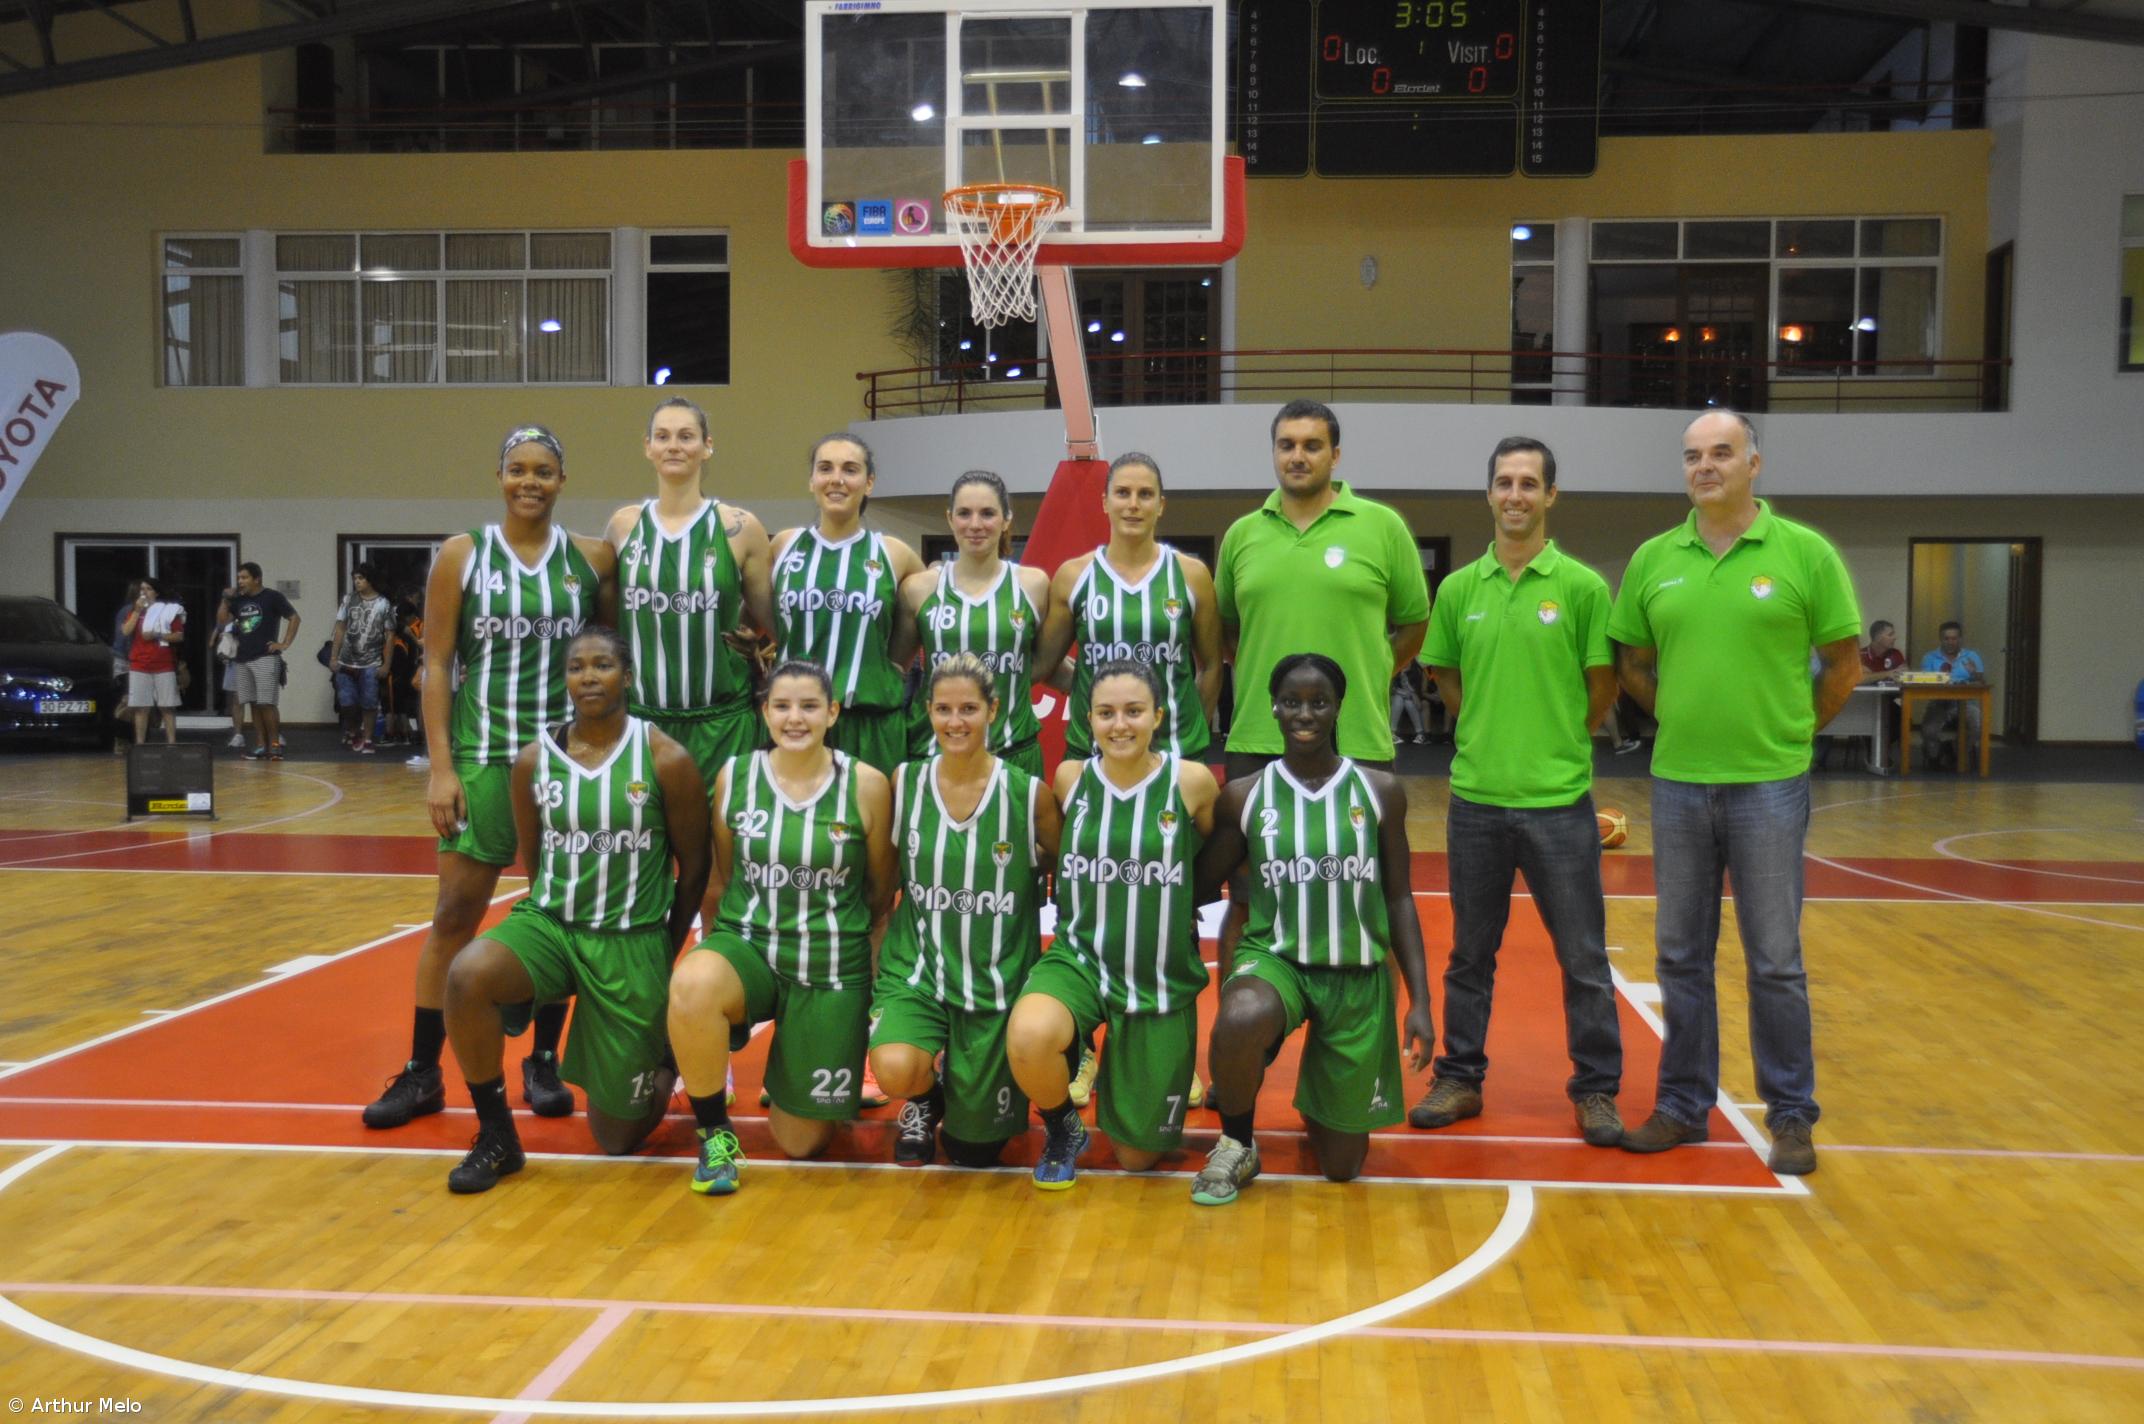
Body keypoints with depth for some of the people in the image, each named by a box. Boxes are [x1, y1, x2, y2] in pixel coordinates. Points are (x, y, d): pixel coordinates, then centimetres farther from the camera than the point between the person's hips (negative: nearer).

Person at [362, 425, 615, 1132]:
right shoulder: (462, 555, 1)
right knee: (455, 914, 1)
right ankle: (421, 1073, 11)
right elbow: (437, 664, 0)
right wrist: (440, 767, -7)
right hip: (484, 756, -1)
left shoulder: (592, 558, 3)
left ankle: (544, 1062, 20)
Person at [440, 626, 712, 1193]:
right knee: (466, 976, -33)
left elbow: (694, 869, 1)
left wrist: (664, 952, 9)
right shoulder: (534, 760, -1)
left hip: (632, 941, -2)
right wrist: (561, 915, 10)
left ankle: (666, 1050, 38)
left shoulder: (666, 760, -9)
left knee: (617, 1137, 3)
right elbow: (533, 861, 13)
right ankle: (496, 1137, -11)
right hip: (548, 923, 2)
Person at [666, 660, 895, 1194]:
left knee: (801, 1142, 6)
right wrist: (718, 946, 6)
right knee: (691, 985, -38)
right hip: (747, 945, 1)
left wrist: (882, 976, 7)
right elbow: (720, 878, 9)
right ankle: (715, 1133, -12)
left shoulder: (866, 785, -7)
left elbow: (882, 892, 4)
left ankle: (790, 1078, 43)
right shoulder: (734, 776, -3)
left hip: (832, 966, 0)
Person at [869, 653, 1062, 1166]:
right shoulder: (905, 783, -3)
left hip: (999, 979, -1)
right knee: (895, 1071, -29)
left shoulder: (1029, 793, -9)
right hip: (917, 968, 1)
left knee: (974, 1149, 3)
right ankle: (926, 1097, 9)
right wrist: (873, 966, 0)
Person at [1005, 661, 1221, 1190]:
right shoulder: (1070, 777, -4)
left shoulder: (1192, 781, -10)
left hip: (1162, 976, -1)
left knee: (1136, 1157, 8)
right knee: (1028, 1037, -36)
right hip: (1078, 957, 1)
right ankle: (1063, 1131, -1)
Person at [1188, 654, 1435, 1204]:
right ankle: (1236, 1146, -8)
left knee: (1342, 1165, 6)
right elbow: (1200, 887, 7)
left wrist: (1420, 1000, -1)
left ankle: (1317, 1101, 45)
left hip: (1358, 975, 1)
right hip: (1273, 957, -1)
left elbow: (1400, 898, 3)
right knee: (1237, 1021, -40)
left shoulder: (1381, 791, 0)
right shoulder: (1244, 797, -2)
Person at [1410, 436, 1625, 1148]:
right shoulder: (1458, 589, 4)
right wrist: (1491, 735, 10)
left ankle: (1596, 1088, 19)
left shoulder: (1581, 586, -4)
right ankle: (1460, 1078, 25)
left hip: (1559, 800, -2)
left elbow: (1603, 682, 2)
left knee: (1583, 956, 6)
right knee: (1470, 954, 13)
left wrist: (1561, 741, 7)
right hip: (1476, 796, 3)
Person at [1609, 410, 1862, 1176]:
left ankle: (1791, 1116, 18)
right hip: (1678, 783, 3)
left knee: (1775, 961, 5)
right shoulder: (1653, 560, 4)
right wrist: (1682, 716, 6)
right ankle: (1683, 1105, 24)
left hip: (1769, 786, -3)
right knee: (1681, 956, 11)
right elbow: (1630, 663, 13)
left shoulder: (1805, 552, -5)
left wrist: (1791, 730, 3)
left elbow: (1844, 664, 1)